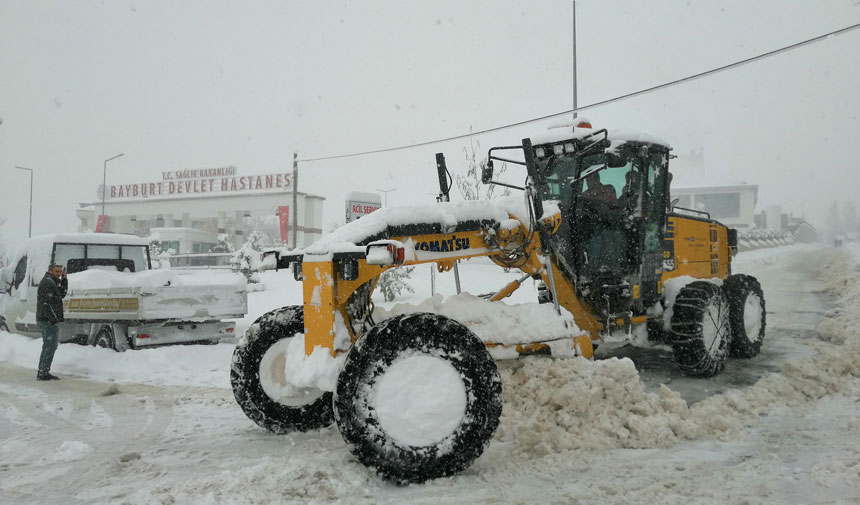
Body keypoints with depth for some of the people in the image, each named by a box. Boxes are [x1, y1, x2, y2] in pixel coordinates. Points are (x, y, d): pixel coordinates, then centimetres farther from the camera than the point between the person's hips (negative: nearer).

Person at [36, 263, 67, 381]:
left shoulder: (52, 282, 18)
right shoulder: (48, 282, -14)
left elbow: (62, 293, 20)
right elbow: (46, 303, -21)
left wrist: (64, 278, 9)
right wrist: (54, 319, -23)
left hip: (45, 321, 11)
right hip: (49, 321, -11)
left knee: (48, 346, 16)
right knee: (51, 346, -8)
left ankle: (42, 372, 22)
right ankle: (44, 373, -7)